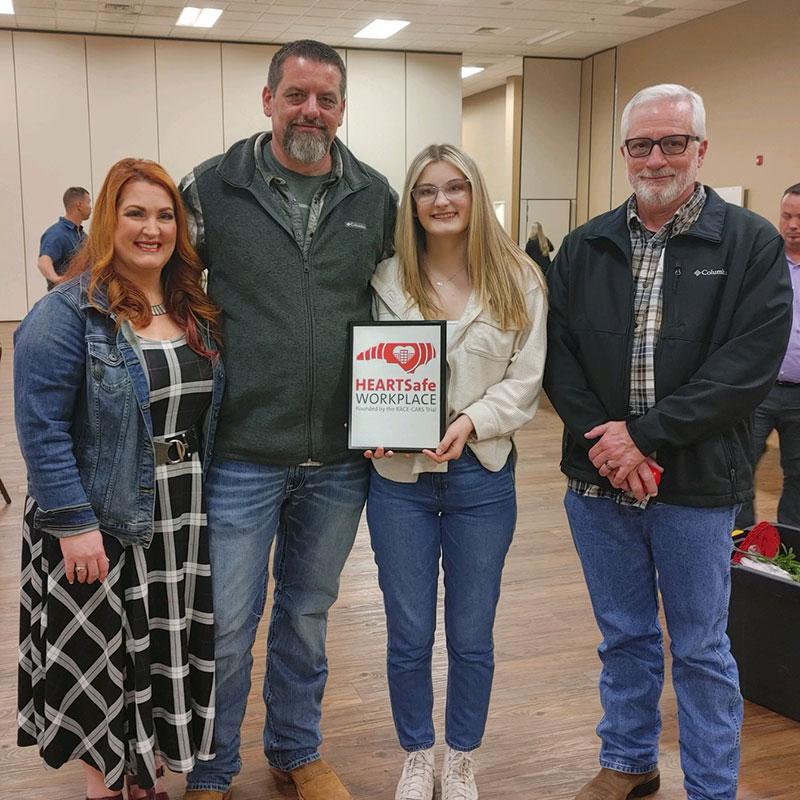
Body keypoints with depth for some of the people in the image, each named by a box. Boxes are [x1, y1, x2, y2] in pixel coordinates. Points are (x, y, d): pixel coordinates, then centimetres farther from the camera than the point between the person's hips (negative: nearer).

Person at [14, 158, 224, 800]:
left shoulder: (196, 312, 7)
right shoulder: (68, 312, -13)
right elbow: (42, 429, -17)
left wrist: (210, 501, 9)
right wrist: (73, 525, -20)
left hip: (184, 522, 6)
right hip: (102, 526, -5)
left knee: (171, 655, 15)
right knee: (101, 662, 9)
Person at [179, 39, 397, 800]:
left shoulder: (376, 196, 4)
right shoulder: (212, 187, -3)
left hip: (340, 458, 3)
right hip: (241, 453, -2)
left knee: (308, 614, 19)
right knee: (226, 625, 6)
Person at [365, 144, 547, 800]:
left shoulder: (518, 281, 0)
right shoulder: (387, 280, 2)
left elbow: (525, 381, -2)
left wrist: (470, 421, -17)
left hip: (481, 474, 0)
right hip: (400, 475, 1)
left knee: (472, 636, 12)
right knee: (409, 634, 11)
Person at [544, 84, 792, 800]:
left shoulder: (752, 244, -5)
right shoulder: (585, 248, 6)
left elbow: (750, 364, -14)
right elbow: (557, 354, 2)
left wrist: (644, 433, -19)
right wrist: (602, 439, -13)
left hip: (697, 485, -3)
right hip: (598, 478, 3)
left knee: (701, 650, 10)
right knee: (624, 637, 18)